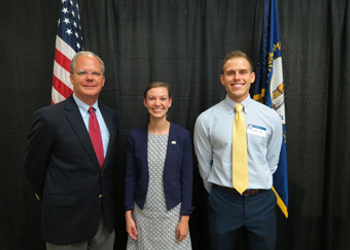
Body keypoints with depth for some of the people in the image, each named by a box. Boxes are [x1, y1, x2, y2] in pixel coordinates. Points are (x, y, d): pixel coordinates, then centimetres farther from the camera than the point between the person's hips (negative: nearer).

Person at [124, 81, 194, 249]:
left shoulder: (182, 135, -8)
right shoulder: (135, 135, -4)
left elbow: (187, 179, -5)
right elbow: (130, 177, 1)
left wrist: (185, 217, -5)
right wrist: (128, 213, 0)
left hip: (172, 211, -1)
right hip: (142, 212, 1)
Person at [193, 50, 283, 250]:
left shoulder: (271, 117, -5)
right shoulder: (206, 119, -8)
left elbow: (272, 161, 6)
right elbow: (204, 164, 1)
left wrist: (258, 192, 9)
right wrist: (218, 194, 8)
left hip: (261, 201, 1)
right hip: (223, 200, -1)